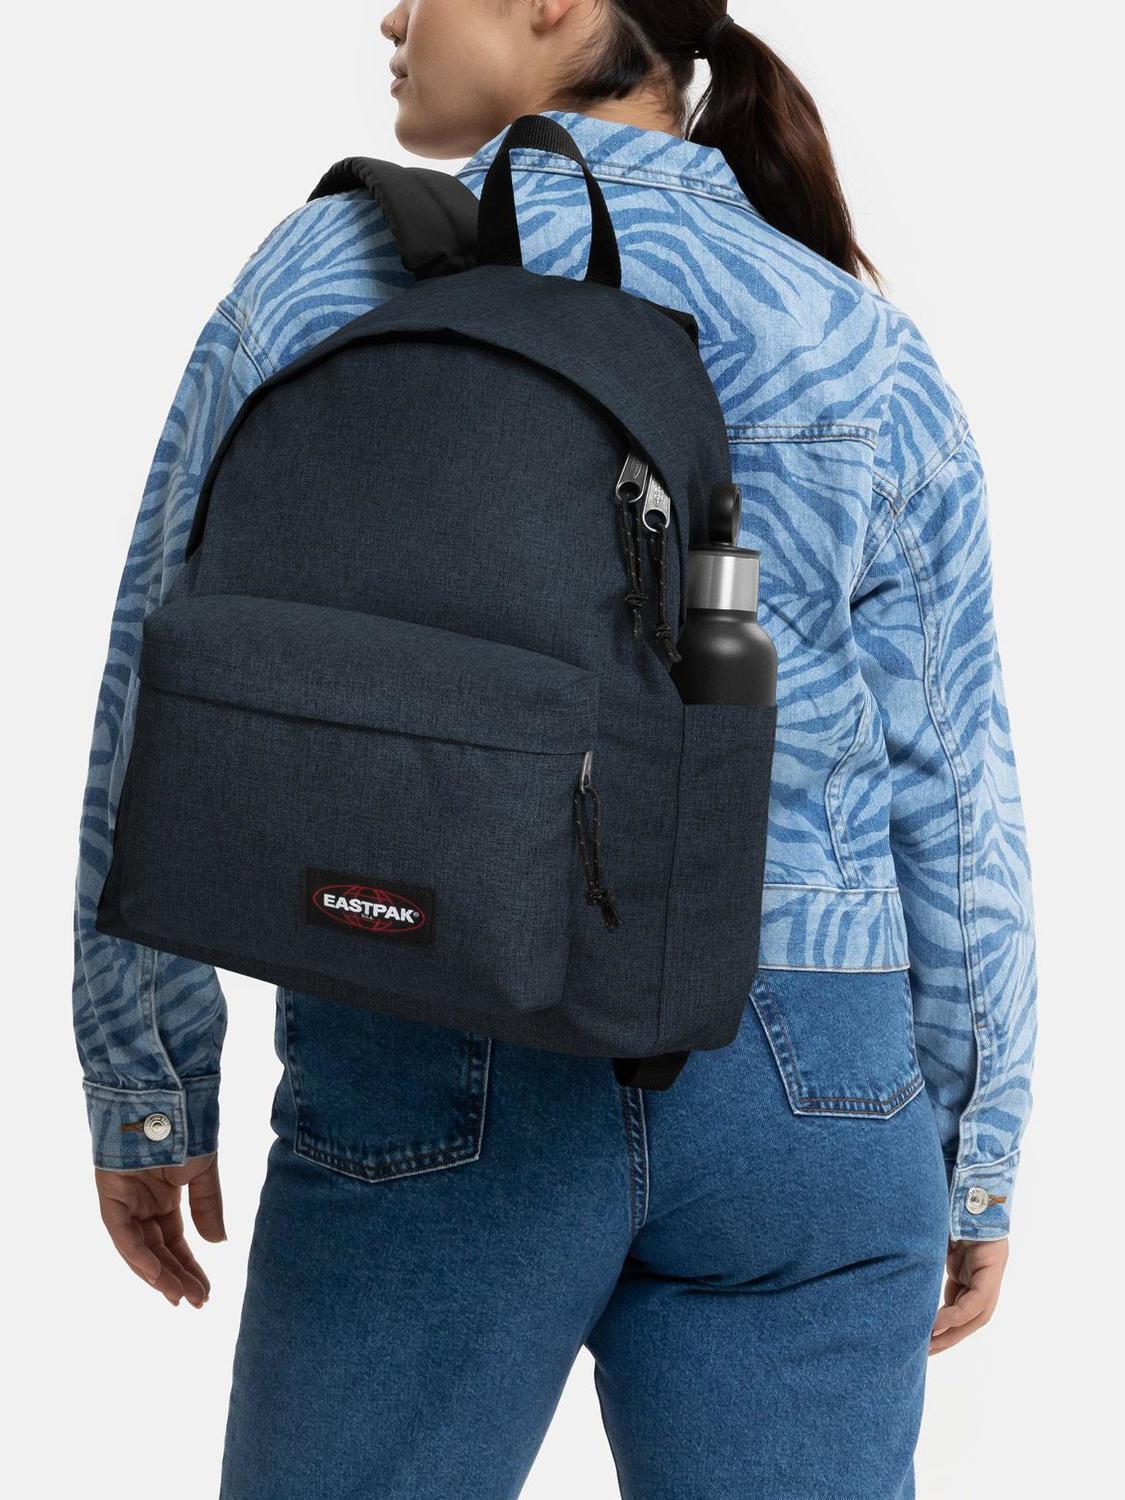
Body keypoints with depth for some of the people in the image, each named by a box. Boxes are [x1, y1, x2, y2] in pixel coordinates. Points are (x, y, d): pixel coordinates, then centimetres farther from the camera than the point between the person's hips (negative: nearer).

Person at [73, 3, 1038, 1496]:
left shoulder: (324, 279, 0)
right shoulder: (869, 356, 5)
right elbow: (948, 786, 4)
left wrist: (143, 1084, 9)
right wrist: (976, 1159, 13)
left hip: (428, 1099, -1)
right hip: (799, 1093, 2)